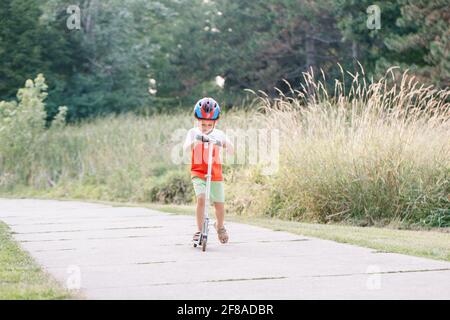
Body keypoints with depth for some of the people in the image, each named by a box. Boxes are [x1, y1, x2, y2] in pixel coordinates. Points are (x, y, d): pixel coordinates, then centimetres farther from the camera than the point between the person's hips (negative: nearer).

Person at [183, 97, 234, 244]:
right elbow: (186, 148, -17)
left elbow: (231, 151, -3)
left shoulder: (219, 134, 3)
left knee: (219, 204, 1)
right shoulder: (194, 133, -1)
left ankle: (220, 226, 31)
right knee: (201, 198, -23)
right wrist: (195, 141, -37)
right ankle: (199, 230, -13)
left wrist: (227, 143, -25)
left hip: (216, 174, 2)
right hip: (198, 172, -2)